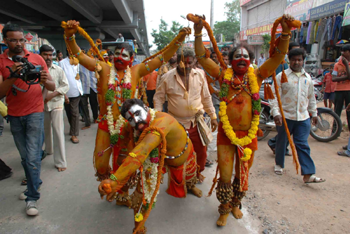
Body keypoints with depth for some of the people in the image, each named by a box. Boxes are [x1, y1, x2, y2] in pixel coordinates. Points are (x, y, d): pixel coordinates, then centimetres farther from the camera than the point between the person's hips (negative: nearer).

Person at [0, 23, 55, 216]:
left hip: (35, 113, -2)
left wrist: (45, 81, -24)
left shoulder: (36, 58, -1)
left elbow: (52, 87, -2)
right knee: (24, 156, 14)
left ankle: (32, 198, 6)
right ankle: (34, 183, 35)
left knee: (33, 157, -4)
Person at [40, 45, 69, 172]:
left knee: (58, 131, -6)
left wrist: (52, 94, -15)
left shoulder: (58, 70, -3)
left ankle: (60, 161, 1)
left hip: (56, 103, -2)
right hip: (42, 104, 2)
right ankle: (48, 150, 45)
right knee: (46, 130, 19)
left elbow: (66, 86, -4)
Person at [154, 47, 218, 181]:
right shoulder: (167, 77, -8)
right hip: (176, 123, -2)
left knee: (201, 151, 14)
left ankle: (198, 172, 43)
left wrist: (213, 116, 8)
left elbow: (206, 98, 7)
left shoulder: (199, 75, 0)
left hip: (196, 122, 3)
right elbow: (158, 97, -1)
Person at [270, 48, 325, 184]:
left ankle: (308, 174, 1)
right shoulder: (282, 76, -4)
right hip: (285, 116, -3)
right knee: (282, 142, 12)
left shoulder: (307, 77, 12)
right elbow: (274, 96, -10)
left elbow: (311, 97, 21)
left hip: (303, 118, 3)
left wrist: (314, 113, 22)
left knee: (303, 145, 1)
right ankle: (279, 164, 34)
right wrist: (276, 113, -21)